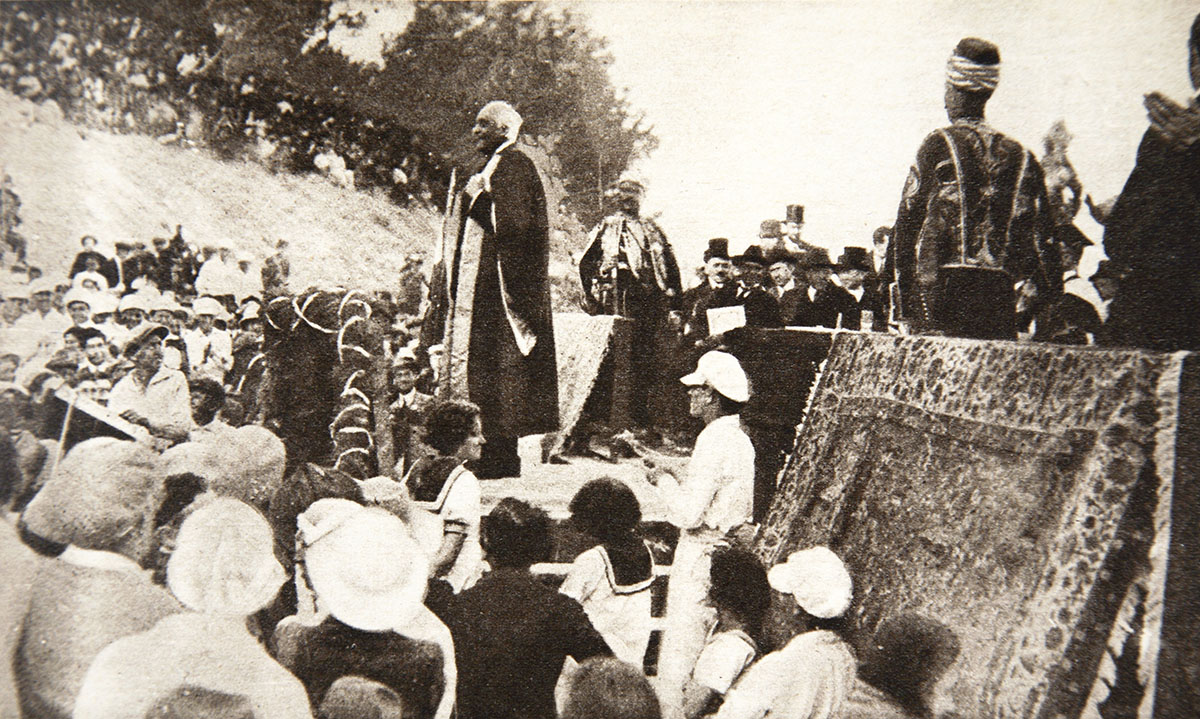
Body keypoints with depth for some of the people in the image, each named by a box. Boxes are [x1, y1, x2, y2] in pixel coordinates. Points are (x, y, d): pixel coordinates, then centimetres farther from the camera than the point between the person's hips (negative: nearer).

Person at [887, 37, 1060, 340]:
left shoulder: (938, 145, -1)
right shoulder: (1019, 156, 11)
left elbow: (909, 219, -3)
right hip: (999, 291, 4)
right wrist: (1045, 290, 17)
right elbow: (1039, 232, 10)